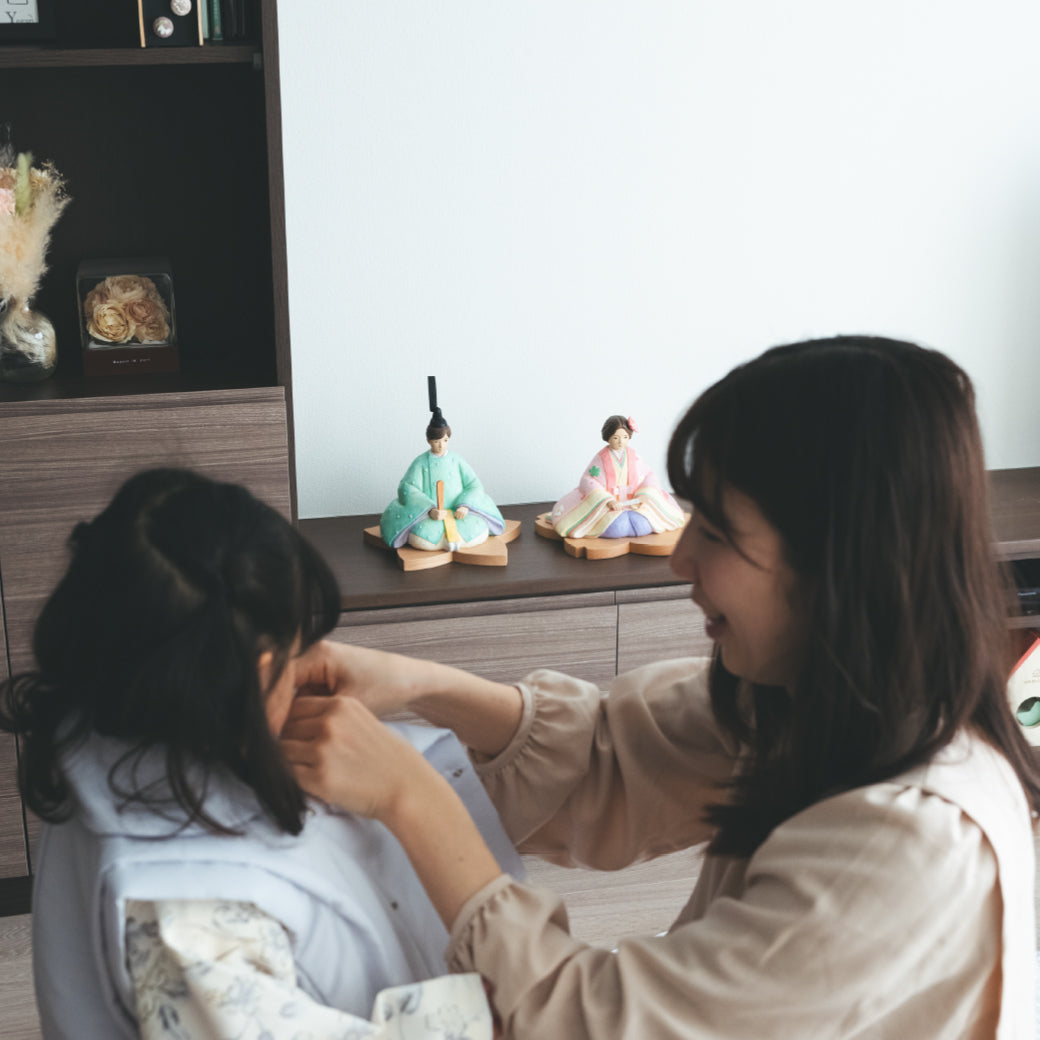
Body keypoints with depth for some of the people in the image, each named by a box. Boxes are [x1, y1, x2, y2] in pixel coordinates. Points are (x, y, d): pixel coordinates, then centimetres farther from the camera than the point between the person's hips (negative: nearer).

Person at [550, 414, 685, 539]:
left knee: (643, 526, -26)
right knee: (615, 528, -34)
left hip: (633, 501, 3)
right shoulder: (601, 458, -4)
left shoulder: (633, 455, 6)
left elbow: (648, 476, 7)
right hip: (605, 502, -3)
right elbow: (588, 480, -12)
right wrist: (608, 501, -25)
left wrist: (643, 495, -15)